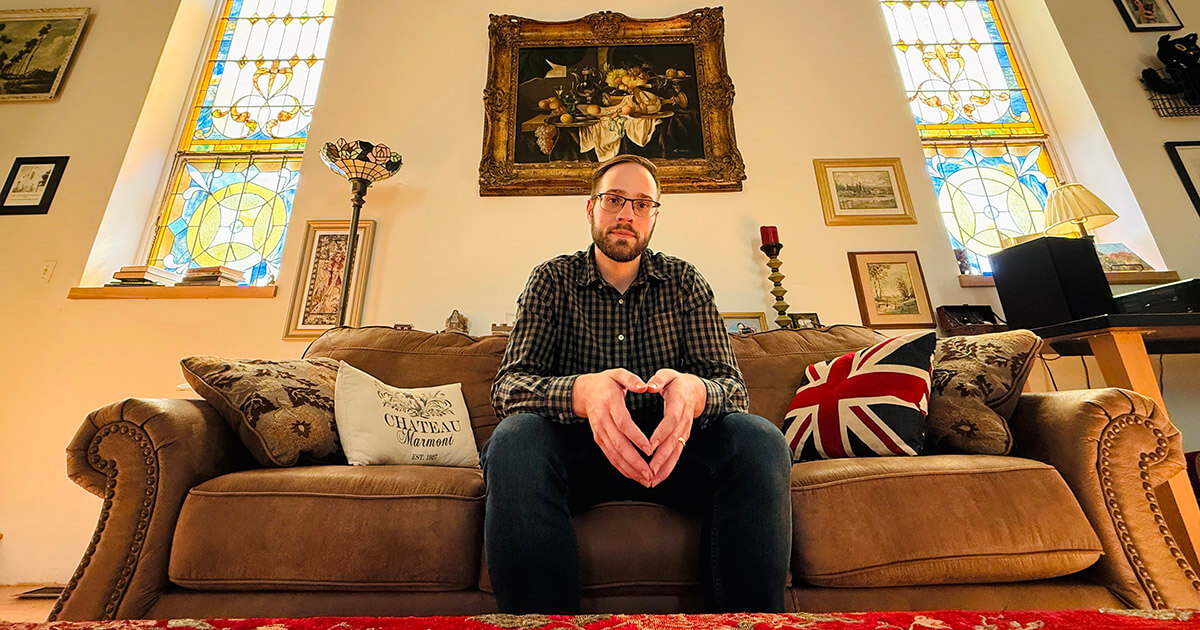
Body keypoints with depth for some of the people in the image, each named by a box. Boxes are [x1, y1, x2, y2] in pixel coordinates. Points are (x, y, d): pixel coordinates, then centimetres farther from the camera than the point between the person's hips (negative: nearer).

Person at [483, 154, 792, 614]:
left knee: (760, 442, -26)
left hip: (670, 446, 1)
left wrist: (693, 391, -32)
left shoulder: (684, 282, 4)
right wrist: (582, 391, -35)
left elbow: (730, 382, -4)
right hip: (579, 448, 0)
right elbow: (508, 385, -11)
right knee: (514, 440, -32)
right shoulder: (553, 279, 1)